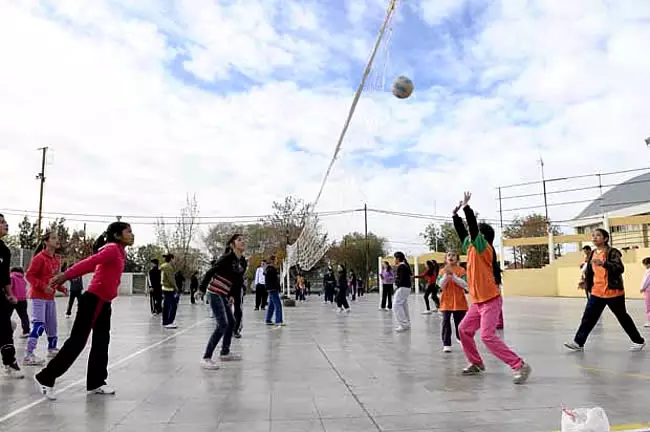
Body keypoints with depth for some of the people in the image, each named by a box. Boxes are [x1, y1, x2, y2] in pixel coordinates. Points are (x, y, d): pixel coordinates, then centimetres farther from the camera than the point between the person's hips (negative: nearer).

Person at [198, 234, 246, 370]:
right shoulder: (228, 257, -16)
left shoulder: (242, 262, 8)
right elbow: (210, 272, -15)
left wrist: (231, 295, 10)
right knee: (223, 324, -16)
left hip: (223, 295, 9)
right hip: (215, 293, -9)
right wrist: (201, 289, -14)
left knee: (231, 322, 15)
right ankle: (206, 358, -12)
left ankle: (225, 353, 31)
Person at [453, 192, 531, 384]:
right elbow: (461, 231, 15)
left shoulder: (484, 247, -11)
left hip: (490, 301, -9)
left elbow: (473, 226, -22)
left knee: (488, 336, -16)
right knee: (464, 330, 12)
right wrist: (456, 213, 13)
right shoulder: (471, 248, 10)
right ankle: (476, 363, 24)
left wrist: (466, 206, -17)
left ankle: (520, 366, -10)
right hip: (478, 302, 9)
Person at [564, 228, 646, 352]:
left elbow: (620, 268, -25)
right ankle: (578, 342, 1)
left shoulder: (612, 252, -12)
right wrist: (586, 283, 13)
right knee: (588, 317, 0)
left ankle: (638, 341, 30)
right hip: (597, 293, 5)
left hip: (613, 292, -5)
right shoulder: (592, 254, 8)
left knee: (623, 317, 10)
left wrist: (603, 263, -37)